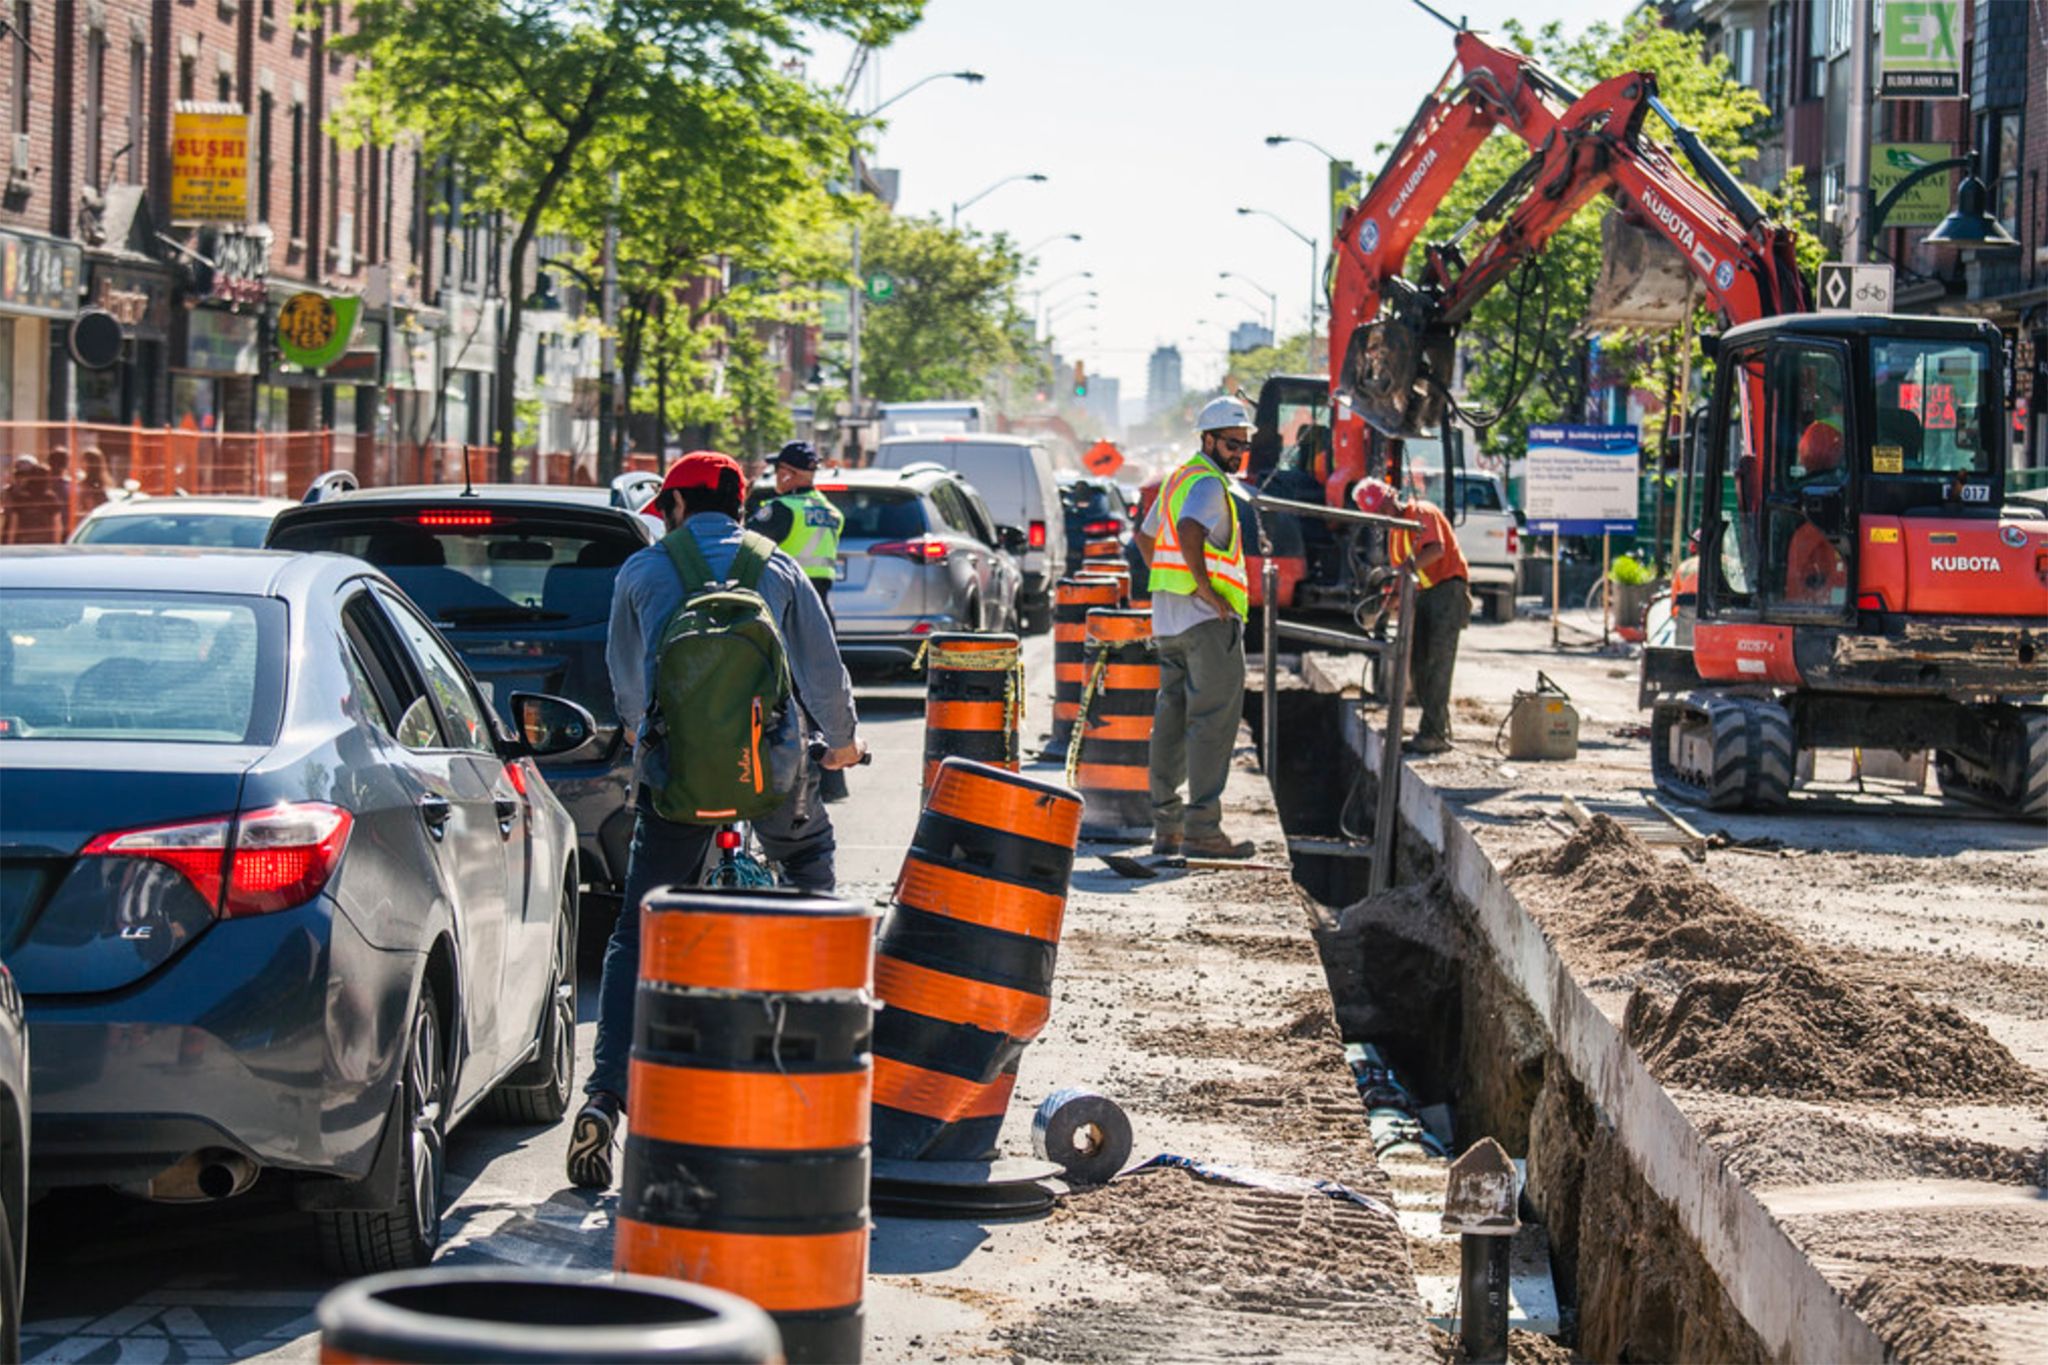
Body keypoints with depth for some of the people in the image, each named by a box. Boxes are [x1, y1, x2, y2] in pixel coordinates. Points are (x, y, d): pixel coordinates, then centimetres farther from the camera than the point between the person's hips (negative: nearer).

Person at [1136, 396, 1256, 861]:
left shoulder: (1177, 479, 19)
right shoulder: (1208, 483, -12)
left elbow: (1145, 538, 31)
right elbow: (1190, 531, -31)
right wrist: (1206, 589, -23)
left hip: (1169, 621, 10)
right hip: (1208, 618, -10)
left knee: (1172, 719, 12)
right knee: (1213, 722, -9)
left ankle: (1166, 825, 15)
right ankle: (1202, 827, -14)